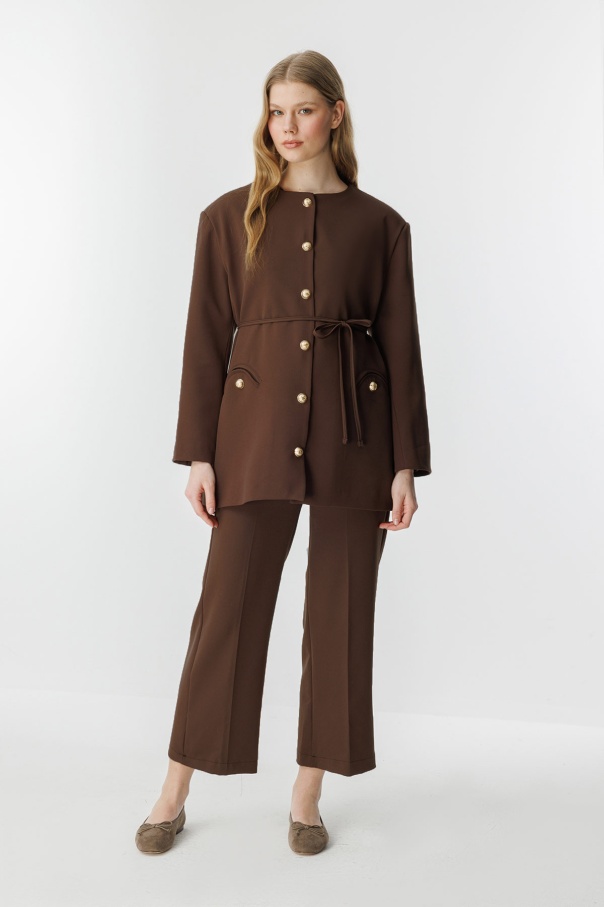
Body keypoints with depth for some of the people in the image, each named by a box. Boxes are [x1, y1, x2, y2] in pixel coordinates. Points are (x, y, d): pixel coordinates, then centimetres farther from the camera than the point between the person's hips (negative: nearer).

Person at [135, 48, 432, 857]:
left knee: (341, 614, 6)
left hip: (354, 438, 1)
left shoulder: (379, 225, 6)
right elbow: (205, 340, 3)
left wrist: (406, 464, 0)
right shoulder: (229, 217, 6)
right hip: (258, 432, 0)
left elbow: (401, 345, 4)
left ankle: (308, 796, 24)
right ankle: (176, 792, 21)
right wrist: (197, 454, -3)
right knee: (228, 607, 2)